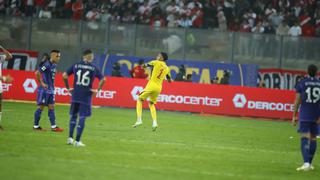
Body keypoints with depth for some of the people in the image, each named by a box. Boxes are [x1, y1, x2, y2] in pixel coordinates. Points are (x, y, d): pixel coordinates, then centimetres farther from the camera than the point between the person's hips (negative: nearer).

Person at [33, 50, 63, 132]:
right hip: (44, 89, -9)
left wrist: (52, 86, 15)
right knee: (41, 107, -1)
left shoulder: (54, 65, 11)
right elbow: (37, 73, -21)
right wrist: (42, 83, -17)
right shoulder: (46, 64, -17)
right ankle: (36, 126, 7)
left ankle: (53, 126, 8)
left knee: (51, 107, 7)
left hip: (51, 90, 9)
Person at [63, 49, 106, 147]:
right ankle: (77, 141, 1)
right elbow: (103, 79, -8)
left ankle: (70, 138, 9)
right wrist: (97, 90, 2)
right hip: (86, 96, -2)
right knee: (82, 118, 3)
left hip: (75, 95, 2)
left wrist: (68, 88, 7)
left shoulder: (76, 65, 5)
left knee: (73, 116, 17)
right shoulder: (94, 68, 0)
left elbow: (64, 75, -1)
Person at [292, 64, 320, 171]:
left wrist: (294, 116, 4)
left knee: (304, 138, -6)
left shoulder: (302, 83, -1)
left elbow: (297, 101, -2)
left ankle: (306, 163, -21)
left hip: (304, 115, -3)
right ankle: (309, 164, 21)